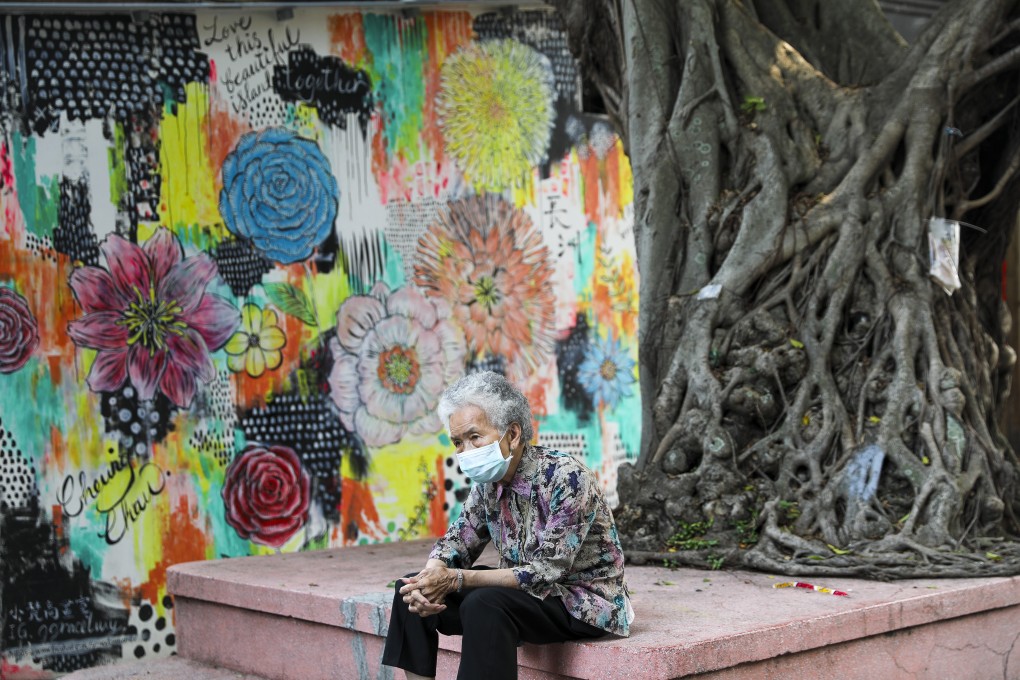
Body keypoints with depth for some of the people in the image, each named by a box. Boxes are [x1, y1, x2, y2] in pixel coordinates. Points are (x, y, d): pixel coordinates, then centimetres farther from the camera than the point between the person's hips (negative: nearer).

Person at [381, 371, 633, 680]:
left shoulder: (566, 479, -24)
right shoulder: (489, 480, -1)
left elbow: (546, 572, -26)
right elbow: (459, 538, 5)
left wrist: (456, 580, -28)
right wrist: (432, 574, -19)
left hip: (585, 600, -8)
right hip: (527, 591, 8)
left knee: (485, 604, -33)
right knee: (411, 589, -3)